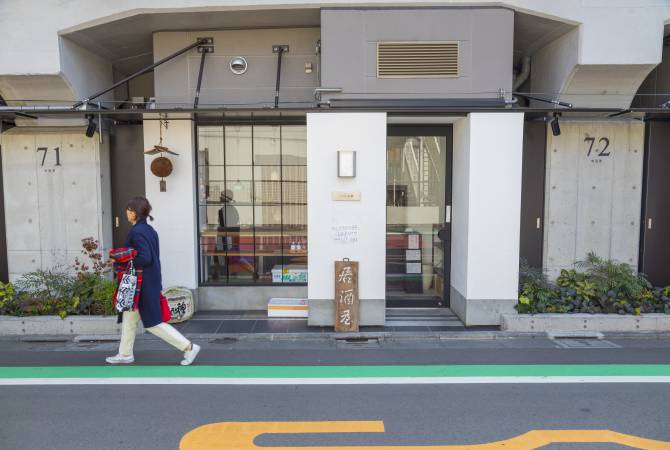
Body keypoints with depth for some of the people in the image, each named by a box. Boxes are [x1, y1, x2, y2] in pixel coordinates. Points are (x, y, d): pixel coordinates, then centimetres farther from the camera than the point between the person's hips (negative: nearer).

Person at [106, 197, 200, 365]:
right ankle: (125, 354, 32)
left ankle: (188, 347, 2)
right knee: (129, 318, 19)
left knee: (153, 323, 0)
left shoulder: (136, 232, -19)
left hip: (144, 285, -9)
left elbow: (145, 258, -27)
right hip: (151, 280, 9)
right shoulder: (149, 229, 9)